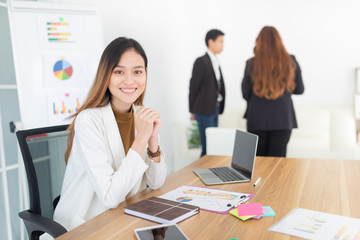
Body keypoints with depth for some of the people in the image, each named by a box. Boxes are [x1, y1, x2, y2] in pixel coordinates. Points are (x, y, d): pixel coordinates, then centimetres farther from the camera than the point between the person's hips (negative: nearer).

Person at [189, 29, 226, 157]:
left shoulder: (215, 62, 15)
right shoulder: (201, 61, -10)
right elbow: (193, 87, -8)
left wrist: (219, 108, 9)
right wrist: (192, 110, -4)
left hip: (215, 108, 8)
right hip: (204, 109, -8)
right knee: (207, 146, -7)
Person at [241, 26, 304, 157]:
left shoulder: (251, 64, -8)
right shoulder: (291, 62, -4)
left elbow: (246, 94, -2)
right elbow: (299, 90, 7)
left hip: (257, 120, 0)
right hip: (283, 120, 1)